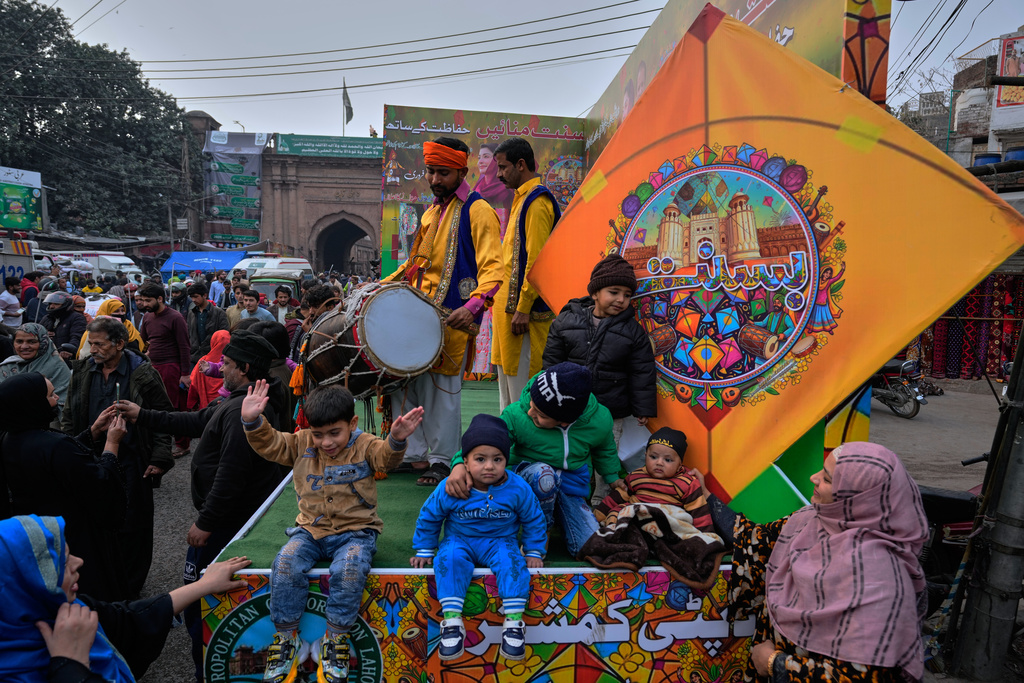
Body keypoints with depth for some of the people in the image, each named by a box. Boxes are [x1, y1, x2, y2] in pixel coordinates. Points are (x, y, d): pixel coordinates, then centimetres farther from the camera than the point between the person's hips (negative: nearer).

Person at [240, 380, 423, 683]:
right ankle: (285, 636, -5)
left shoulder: (364, 445, -6)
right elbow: (270, 444, 1)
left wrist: (396, 440, -48)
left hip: (355, 531, -3)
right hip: (311, 530, 3)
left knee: (349, 569, -32)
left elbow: (386, 457, -24)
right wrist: (253, 422, -19)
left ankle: (335, 639, -11)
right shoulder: (302, 443, 4)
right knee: (285, 564, -24)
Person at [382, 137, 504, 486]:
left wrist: (474, 305, -32)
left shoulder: (477, 211, -6)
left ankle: (441, 460, 14)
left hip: (452, 318, -8)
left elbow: (492, 268, -16)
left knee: (441, 388, -2)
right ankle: (414, 452, 21)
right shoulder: (430, 214, 19)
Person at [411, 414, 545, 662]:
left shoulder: (518, 488, -14)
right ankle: (452, 622, -27)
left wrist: (534, 552, 1)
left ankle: (514, 622, -23)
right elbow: (429, 517, 3)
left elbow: (534, 520, 3)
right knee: (449, 558, -31)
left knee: (511, 560, -31)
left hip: (500, 541, 0)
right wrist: (424, 550, 6)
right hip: (460, 540, 0)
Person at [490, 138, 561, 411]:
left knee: (522, 388, -5)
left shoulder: (537, 201, -13)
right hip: (509, 306, 10)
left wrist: (523, 309, -21)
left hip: (524, 309, -10)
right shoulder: (523, 199, 19)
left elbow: (536, 260, -20)